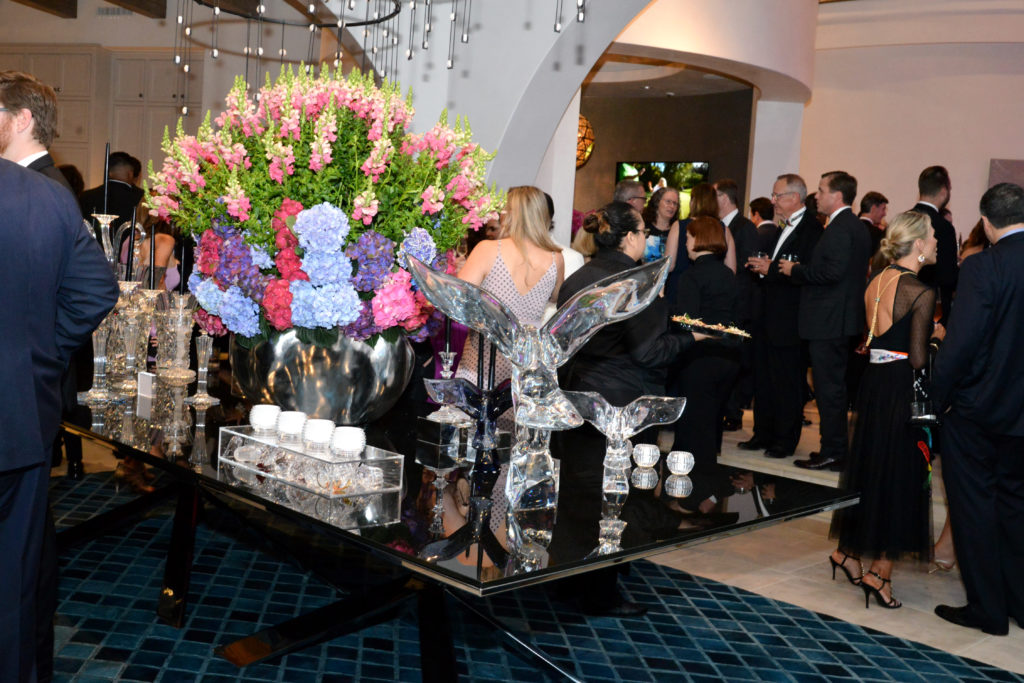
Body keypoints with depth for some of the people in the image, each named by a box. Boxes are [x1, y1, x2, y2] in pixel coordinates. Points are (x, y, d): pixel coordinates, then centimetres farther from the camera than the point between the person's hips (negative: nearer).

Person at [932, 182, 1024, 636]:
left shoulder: (982, 267, -19)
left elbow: (960, 342, -21)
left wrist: (940, 396, -9)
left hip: (977, 408, -6)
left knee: (974, 505, 7)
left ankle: (987, 609, 14)